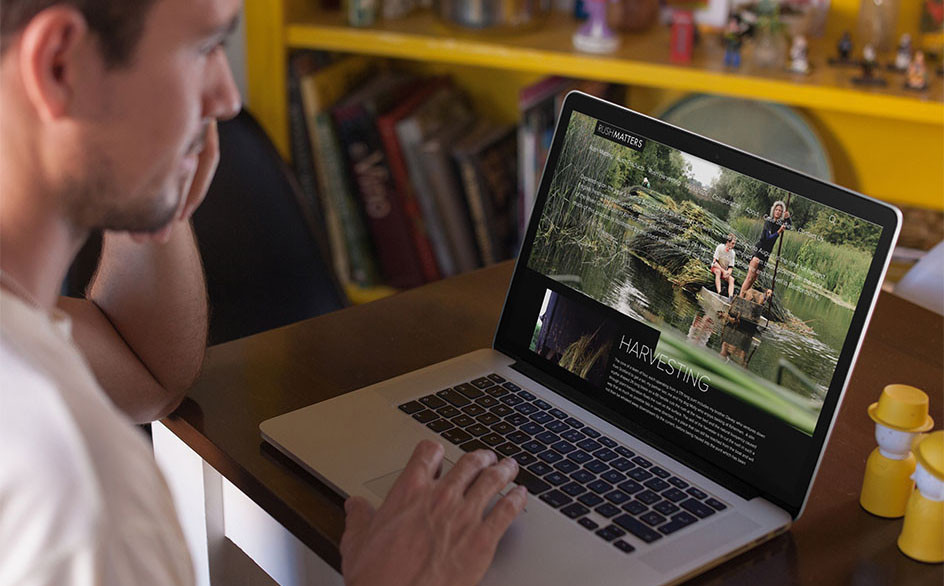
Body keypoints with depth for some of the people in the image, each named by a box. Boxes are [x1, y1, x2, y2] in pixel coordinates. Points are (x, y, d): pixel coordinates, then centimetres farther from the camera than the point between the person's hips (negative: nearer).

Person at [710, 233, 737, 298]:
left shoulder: (732, 253, -4)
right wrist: (723, 271, -29)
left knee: (731, 279, -23)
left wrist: (728, 272, -28)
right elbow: (715, 262, -21)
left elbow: (731, 267, -5)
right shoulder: (720, 247, -15)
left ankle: (730, 297, -40)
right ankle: (719, 293, -49)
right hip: (715, 268, -4)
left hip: (725, 271, 4)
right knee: (718, 271, -37)